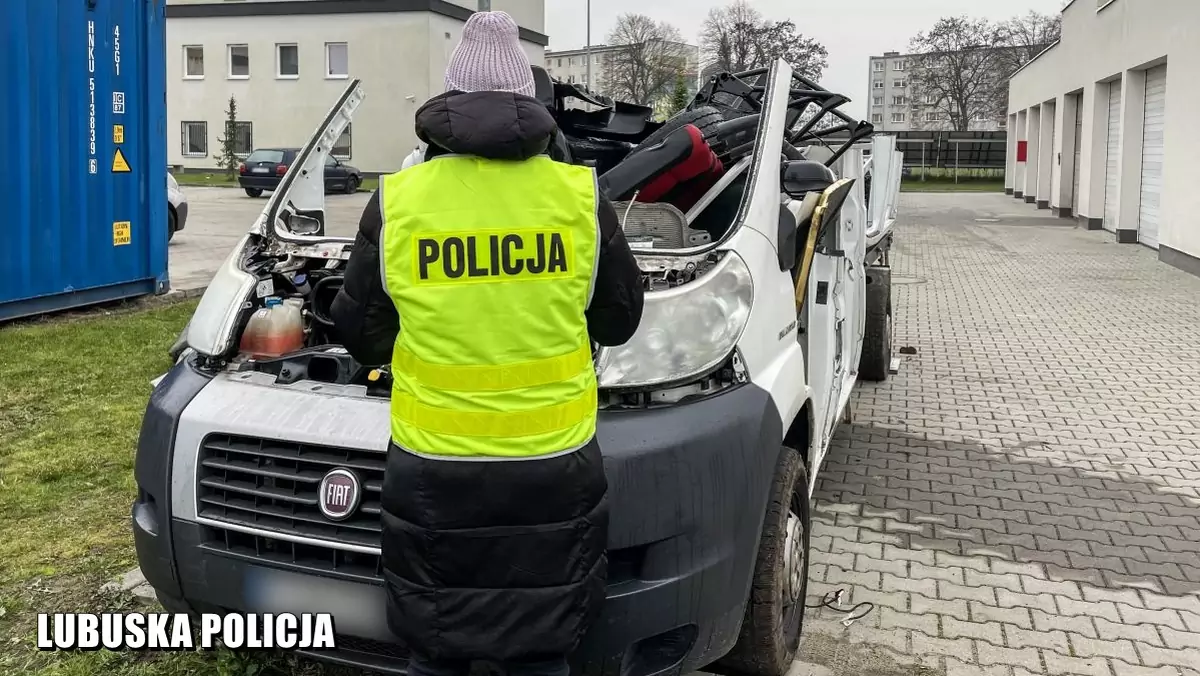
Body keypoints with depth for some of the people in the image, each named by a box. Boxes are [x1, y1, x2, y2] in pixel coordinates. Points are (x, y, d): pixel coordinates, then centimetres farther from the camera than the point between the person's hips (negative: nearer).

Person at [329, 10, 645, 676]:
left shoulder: (395, 202, -5)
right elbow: (619, 320, 7)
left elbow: (361, 336, 5)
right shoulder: (580, 197, -5)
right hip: (553, 472, 0)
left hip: (430, 473, 0)